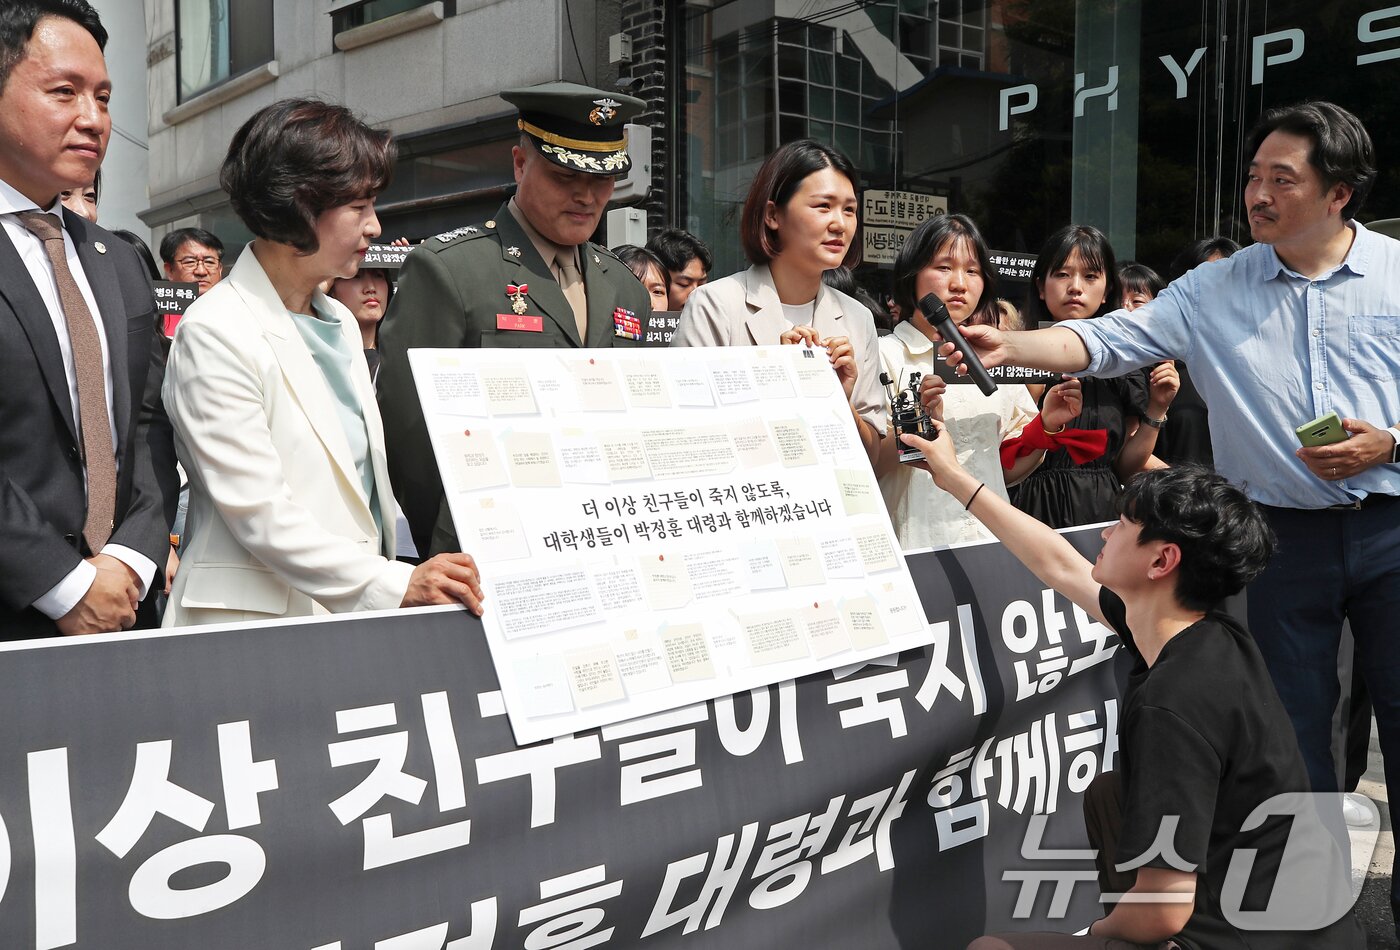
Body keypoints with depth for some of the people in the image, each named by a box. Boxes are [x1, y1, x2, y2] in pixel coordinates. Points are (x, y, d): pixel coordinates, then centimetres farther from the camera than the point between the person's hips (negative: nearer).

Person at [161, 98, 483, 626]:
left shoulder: (341, 323, 13)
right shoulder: (216, 333, -10)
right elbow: (259, 514, -17)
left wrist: (416, 578, 7)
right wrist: (395, 584, -23)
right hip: (256, 620, -6)